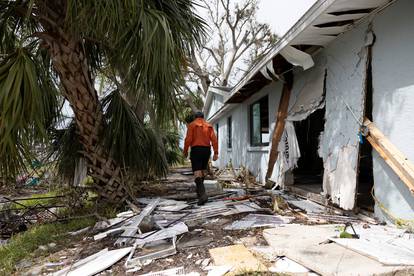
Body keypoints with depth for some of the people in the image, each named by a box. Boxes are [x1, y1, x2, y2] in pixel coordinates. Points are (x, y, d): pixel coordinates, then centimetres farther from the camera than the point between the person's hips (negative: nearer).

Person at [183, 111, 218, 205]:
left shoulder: (192, 125, 1)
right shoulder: (209, 126, 12)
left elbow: (188, 139, -9)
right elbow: (214, 139, 1)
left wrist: (185, 151, 3)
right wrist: (216, 153, -1)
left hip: (196, 150, -5)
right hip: (207, 150, 5)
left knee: (197, 173, -10)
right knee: (202, 171, 20)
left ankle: (202, 194, -26)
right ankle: (199, 190, 34)